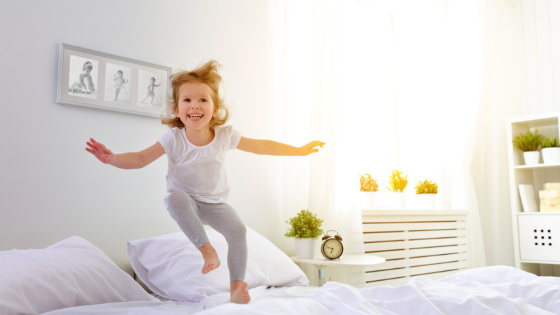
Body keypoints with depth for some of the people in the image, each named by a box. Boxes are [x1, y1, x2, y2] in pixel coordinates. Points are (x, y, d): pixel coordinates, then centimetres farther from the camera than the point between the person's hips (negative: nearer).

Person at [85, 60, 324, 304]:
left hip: (215, 203, 2)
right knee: (175, 197, -36)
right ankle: (207, 250, -26)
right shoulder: (174, 139, -16)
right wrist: (113, 159, -35)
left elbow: (262, 146, -2)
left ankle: (236, 288, -10)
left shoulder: (225, 136, -12)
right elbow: (141, 159, -15)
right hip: (187, 200, -1)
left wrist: (299, 150, 1)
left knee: (238, 230, -23)